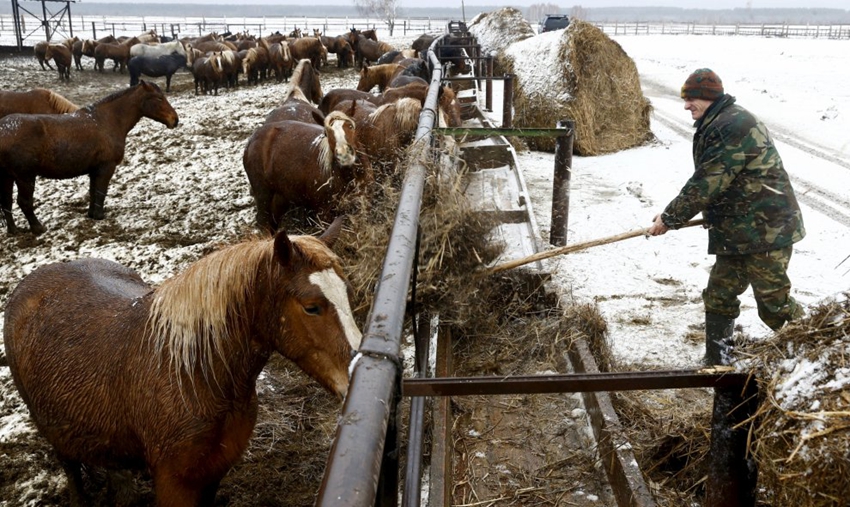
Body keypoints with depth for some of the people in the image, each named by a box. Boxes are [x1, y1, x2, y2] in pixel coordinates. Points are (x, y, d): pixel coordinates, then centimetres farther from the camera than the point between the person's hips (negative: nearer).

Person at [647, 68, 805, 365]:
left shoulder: (733, 127, -21)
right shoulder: (716, 126, 13)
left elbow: (706, 184, -23)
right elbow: (707, 182, 17)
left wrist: (670, 218, -15)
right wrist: (675, 215, 11)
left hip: (766, 231, -10)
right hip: (735, 233, 10)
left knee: (774, 303, -2)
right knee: (718, 298, 12)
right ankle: (716, 363, 21)